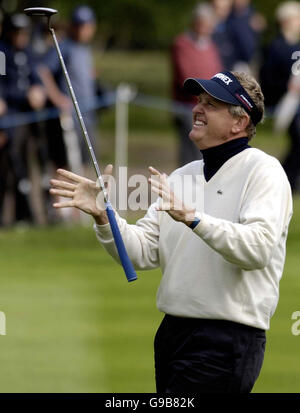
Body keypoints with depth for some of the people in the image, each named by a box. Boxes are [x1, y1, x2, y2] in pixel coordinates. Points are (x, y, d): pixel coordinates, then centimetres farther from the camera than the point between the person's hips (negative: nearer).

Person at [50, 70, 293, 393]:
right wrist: (103, 215, -6)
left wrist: (193, 217, -30)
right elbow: (143, 252, 9)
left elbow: (257, 248, -21)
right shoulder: (181, 176, 16)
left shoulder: (262, 170, -6)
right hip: (172, 332, 8)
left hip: (227, 339, -8)